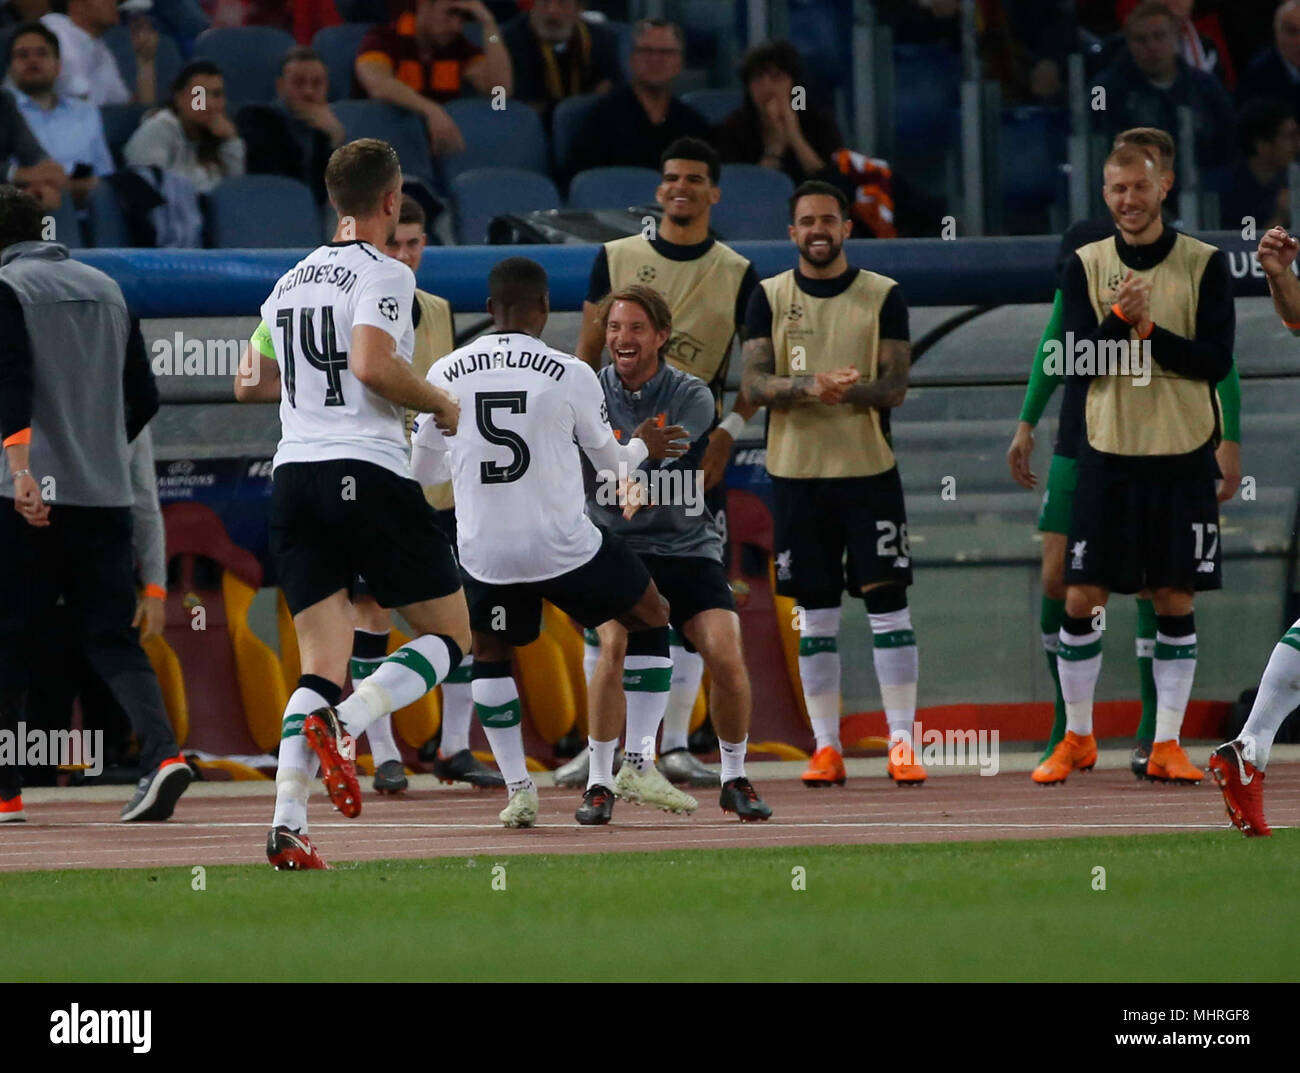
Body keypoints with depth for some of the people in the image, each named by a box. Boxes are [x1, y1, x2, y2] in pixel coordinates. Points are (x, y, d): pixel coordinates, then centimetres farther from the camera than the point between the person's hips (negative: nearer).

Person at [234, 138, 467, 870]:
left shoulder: (293, 280, 18)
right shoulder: (382, 274, -4)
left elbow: (250, 383, 25)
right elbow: (373, 364, -20)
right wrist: (442, 405, -5)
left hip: (294, 474, 7)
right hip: (367, 472, -6)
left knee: (324, 665, 5)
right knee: (450, 638, 6)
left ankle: (288, 825, -13)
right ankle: (343, 723, -20)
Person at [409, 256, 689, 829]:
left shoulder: (445, 374, -2)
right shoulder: (569, 375, -8)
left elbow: (423, 470, 10)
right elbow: (608, 458, 8)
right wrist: (643, 447, 30)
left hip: (484, 551, 2)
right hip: (563, 545, -2)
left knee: (489, 653, 28)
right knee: (651, 618, 21)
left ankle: (518, 789, 17)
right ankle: (638, 767, 17)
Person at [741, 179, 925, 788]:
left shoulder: (882, 297, 3)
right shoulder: (769, 298, 6)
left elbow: (895, 386, -3)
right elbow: (753, 384, -3)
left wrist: (851, 391, -25)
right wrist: (808, 386, -22)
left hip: (870, 470, -1)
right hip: (796, 474, 1)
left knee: (887, 600, -6)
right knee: (814, 613, 3)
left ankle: (901, 741, -3)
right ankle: (826, 747, 7)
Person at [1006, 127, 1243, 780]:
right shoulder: (1083, 242, 8)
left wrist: (1230, 442, -9)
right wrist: (1027, 422, 13)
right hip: (1079, 441, 3)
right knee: (1057, 580, -3)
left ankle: (1152, 733, 5)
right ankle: (1067, 726, 9)